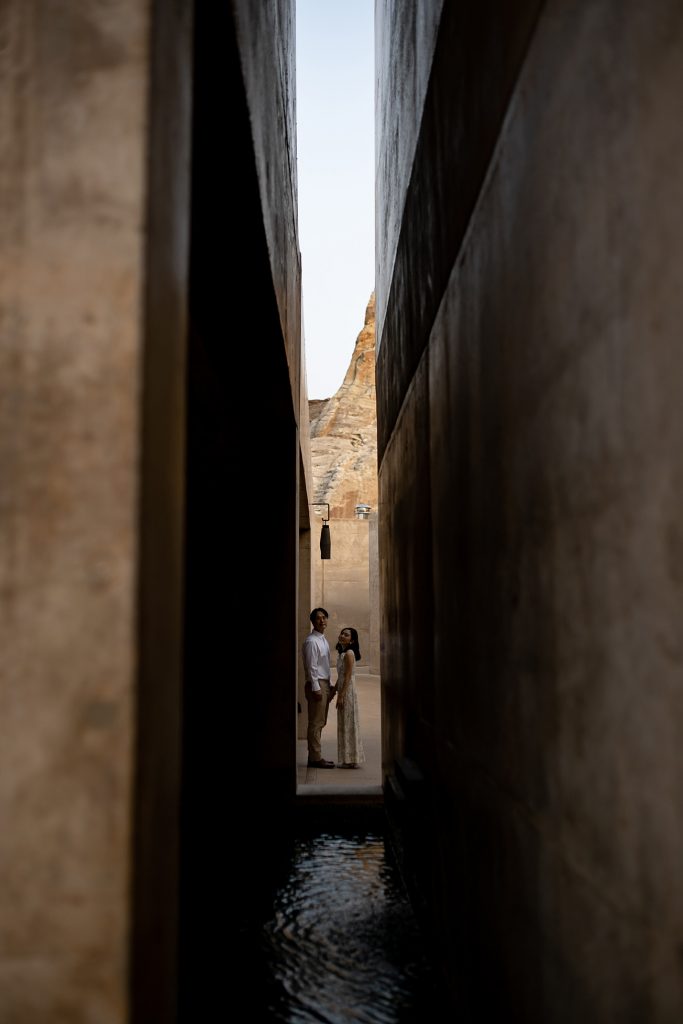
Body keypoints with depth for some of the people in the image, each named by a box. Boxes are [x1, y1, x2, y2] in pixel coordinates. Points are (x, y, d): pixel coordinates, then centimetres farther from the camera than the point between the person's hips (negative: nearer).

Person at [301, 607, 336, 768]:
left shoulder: (323, 639, 16)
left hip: (324, 684, 10)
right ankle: (315, 758, -2)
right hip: (316, 684, -10)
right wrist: (316, 688, -20)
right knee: (316, 722, -6)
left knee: (320, 722, 13)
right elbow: (311, 667, -18)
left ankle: (315, 756, 19)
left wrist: (329, 686, 18)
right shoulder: (311, 641, -14)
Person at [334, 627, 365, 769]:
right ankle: (348, 759, 17)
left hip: (348, 692, -9)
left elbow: (348, 677, -18)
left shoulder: (349, 653, -14)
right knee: (344, 725, 12)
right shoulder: (341, 653, 14)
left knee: (348, 724, -4)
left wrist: (341, 696, -20)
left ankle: (351, 759, 1)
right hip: (343, 691, 9)